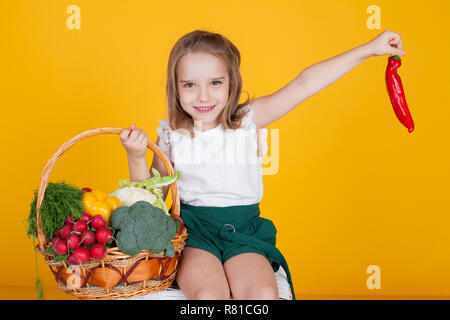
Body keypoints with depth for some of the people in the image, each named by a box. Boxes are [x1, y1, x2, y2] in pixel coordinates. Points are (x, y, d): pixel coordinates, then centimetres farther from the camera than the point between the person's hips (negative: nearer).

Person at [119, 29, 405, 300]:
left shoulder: (248, 120, -2)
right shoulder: (170, 136, 1)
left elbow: (302, 85, -11)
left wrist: (368, 49, -14)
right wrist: (137, 159, -11)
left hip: (243, 229, 1)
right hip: (194, 230, 0)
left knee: (263, 294, -25)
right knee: (208, 295, -29)